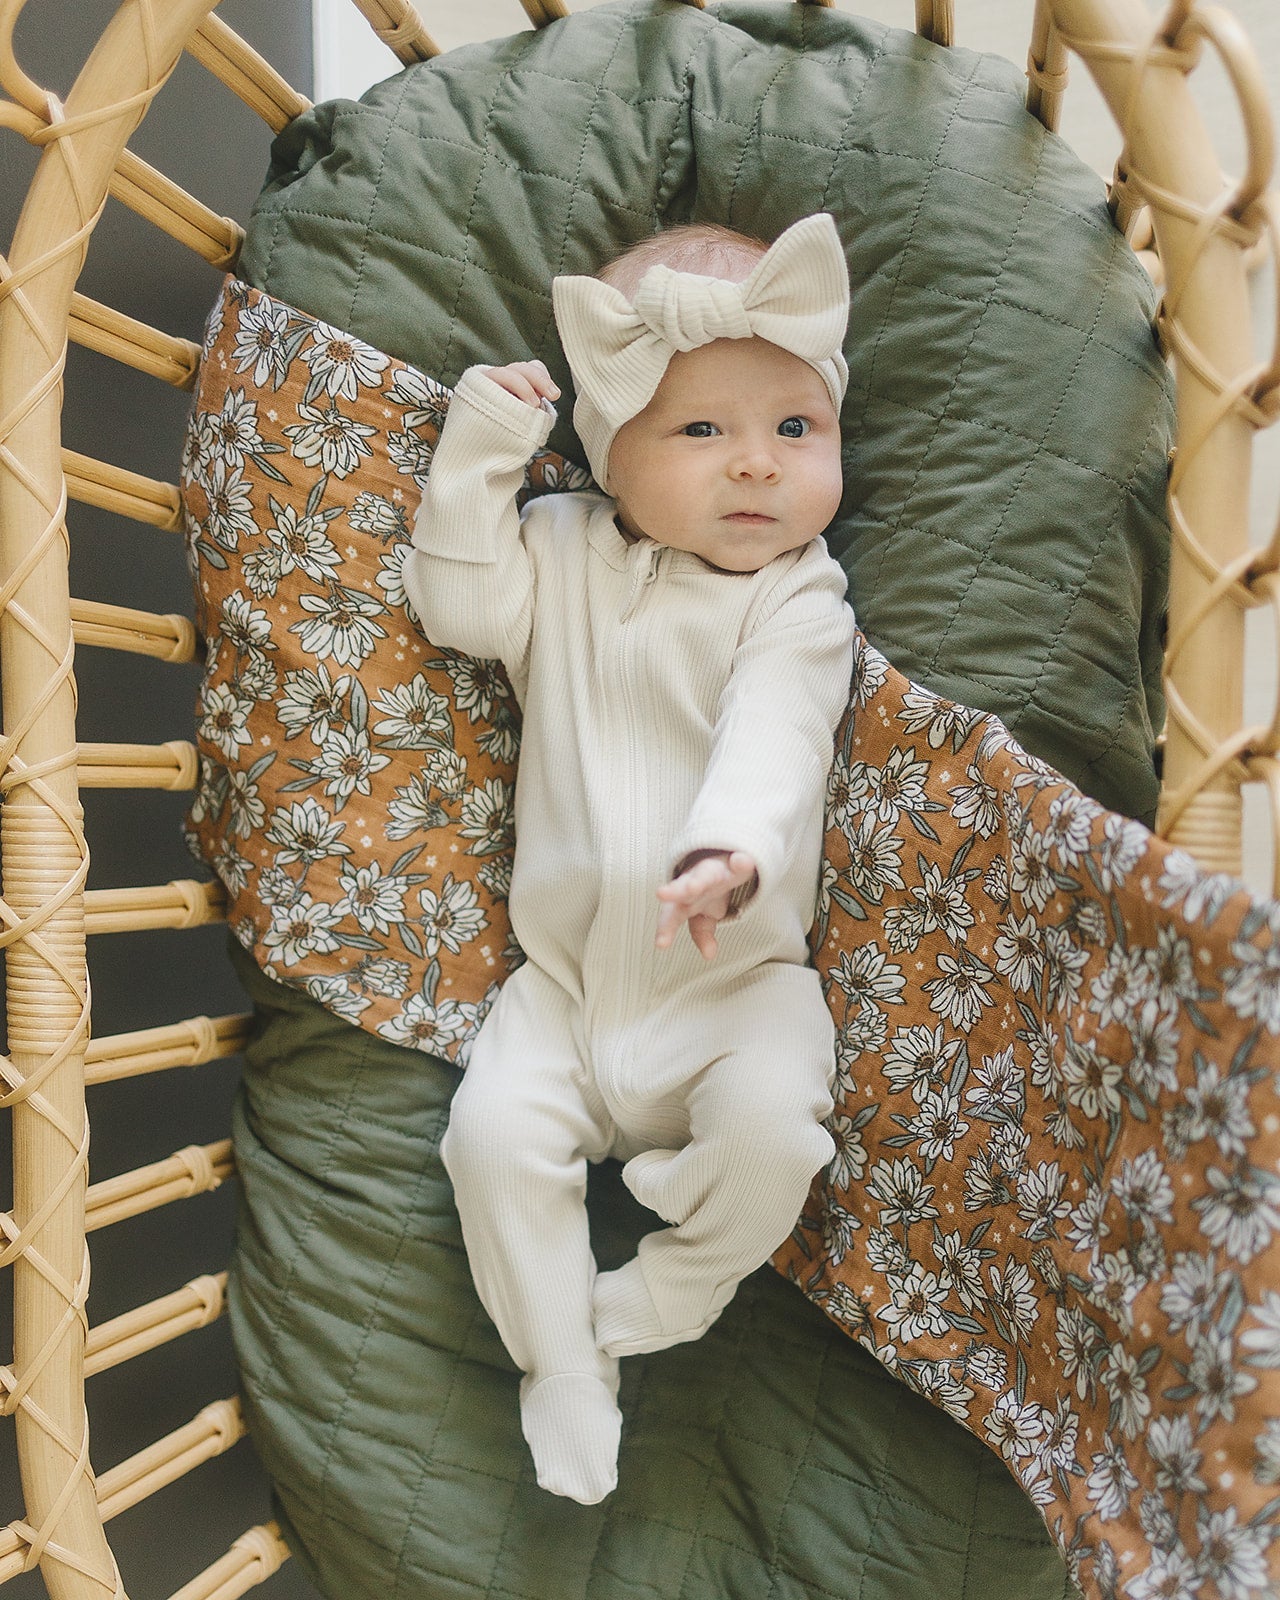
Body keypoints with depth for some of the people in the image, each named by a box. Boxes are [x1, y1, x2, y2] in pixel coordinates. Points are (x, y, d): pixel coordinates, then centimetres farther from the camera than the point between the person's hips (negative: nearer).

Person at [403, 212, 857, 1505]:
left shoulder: (798, 599, -5)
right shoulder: (566, 554, 7)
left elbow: (773, 733, -20)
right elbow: (459, 603, -3)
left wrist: (732, 848, -40)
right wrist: (478, 455, -10)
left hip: (735, 973, -2)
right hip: (564, 976, 3)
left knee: (769, 1125, -25)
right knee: (493, 1129, -13)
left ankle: (666, 1297, 5)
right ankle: (560, 1363, 8)